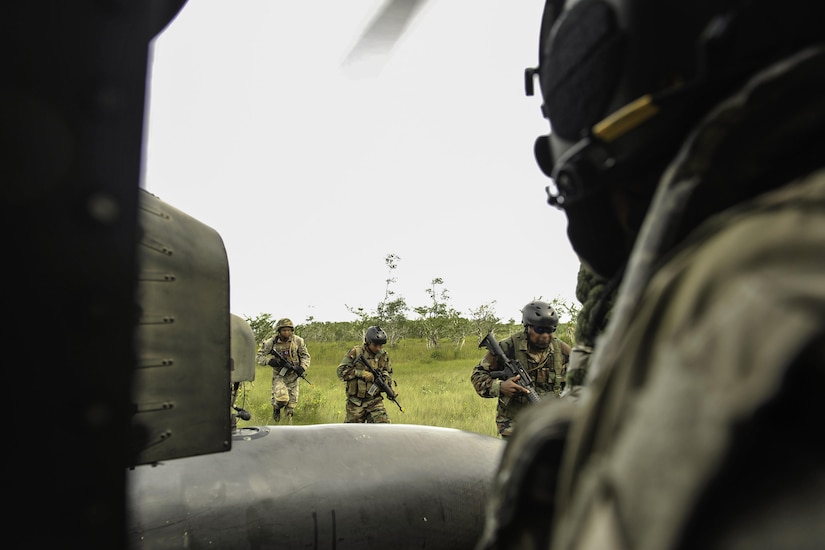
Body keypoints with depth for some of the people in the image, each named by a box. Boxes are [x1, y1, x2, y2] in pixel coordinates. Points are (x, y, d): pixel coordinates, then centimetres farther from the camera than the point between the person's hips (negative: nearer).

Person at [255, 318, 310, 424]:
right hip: (279, 376, -2)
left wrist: (302, 367, -15)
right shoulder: (270, 343, -10)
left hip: (293, 376, 2)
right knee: (282, 399, -24)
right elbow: (259, 357, -2)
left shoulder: (298, 341, -6)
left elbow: (306, 356, 3)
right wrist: (269, 361, -22)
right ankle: (276, 407, 11)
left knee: (291, 406, 5)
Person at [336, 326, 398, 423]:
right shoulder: (355, 352, -10)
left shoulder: (384, 355, 3)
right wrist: (361, 373, -20)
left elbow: (388, 374, 20)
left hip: (375, 400, 2)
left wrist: (391, 388, 4)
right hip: (356, 402, -2)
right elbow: (340, 371, -13)